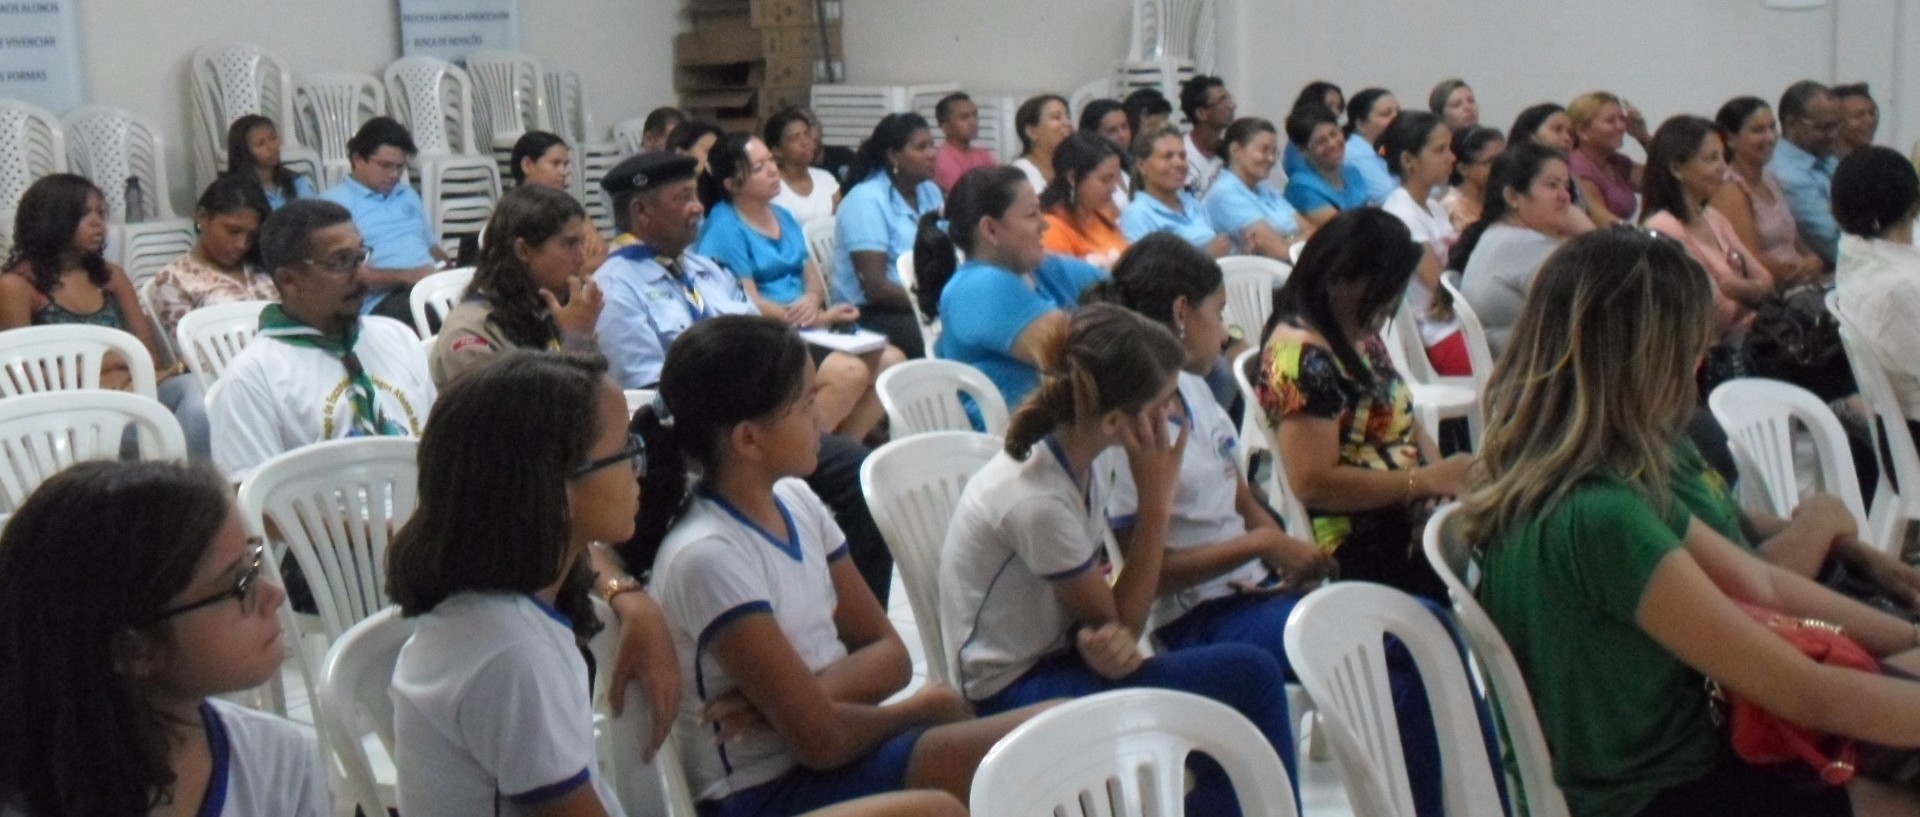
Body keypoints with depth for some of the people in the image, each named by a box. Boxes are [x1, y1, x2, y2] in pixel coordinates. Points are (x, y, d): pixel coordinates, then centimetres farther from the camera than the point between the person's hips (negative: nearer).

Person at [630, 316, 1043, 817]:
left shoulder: (796, 501, 3)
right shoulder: (708, 557, -20)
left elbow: (888, 654, 6)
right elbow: (821, 739, -21)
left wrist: (793, 695, -14)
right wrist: (928, 705, -4)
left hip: (820, 755, 8)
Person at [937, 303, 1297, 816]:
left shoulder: (1084, 449, -4)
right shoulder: (1038, 501, -27)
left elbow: (1094, 599, 2)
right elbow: (1122, 618, -15)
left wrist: (1100, 635, -21)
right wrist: (1156, 501, -19)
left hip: (1057, 653, 7)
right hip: (1016, 692, -7)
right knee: (1250, 679, -16)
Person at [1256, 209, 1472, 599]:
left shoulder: (1363, 337, 15)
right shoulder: (1300, 354, -13)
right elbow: (1314, 483, -18)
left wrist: (1447, 476, 2)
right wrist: (1428, 480, -14)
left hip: (1413, 520, 9)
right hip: (1360, 548, -9)